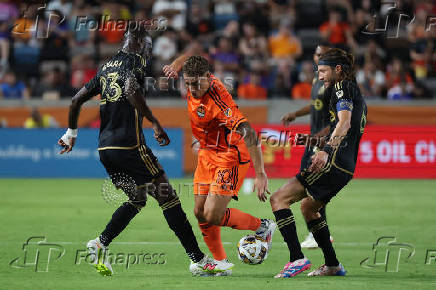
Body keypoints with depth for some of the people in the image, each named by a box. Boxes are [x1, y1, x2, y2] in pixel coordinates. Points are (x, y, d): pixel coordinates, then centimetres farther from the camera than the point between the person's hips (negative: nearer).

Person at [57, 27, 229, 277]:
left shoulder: (106, 67, 20)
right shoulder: (135, 60, -2)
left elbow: (77, 100, 20)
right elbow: (131, 90, -21)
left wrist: (71, 133, 31)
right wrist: (156, 124, -19)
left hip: (105, 148, 8)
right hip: (129, 144, -8)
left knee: (137, 199, 21)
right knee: (167, 197, -2)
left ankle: (101, 244, 3)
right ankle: (199, 261, -3)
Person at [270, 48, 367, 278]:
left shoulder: (343, 86, -6)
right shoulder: (355, 93, 23)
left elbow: (344, 123, -22)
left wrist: (327, 151, -34)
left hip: (334, 162, -11)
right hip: (346, 167, 11)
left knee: (278, 199, -13)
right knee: (308, 206, 29)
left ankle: (297, 258, -22)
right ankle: (333, 265, 27)